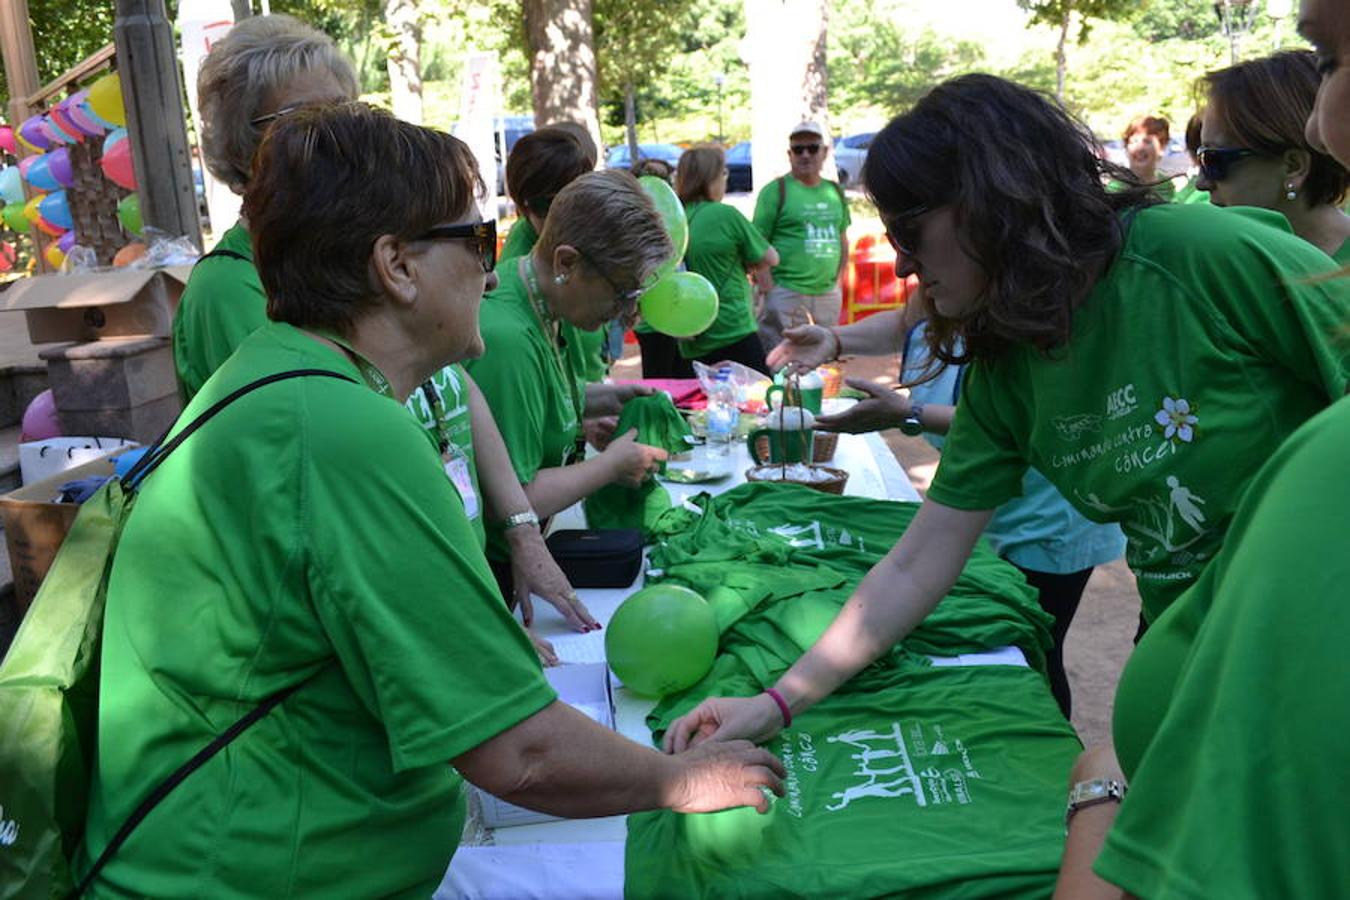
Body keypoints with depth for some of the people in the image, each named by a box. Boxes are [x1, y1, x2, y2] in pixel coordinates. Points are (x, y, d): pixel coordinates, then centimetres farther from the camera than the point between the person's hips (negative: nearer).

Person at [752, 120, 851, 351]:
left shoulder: (835, 191, 14)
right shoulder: (775, 191, -4)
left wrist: (836, 280, 13)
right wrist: (767, 287, -14)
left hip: (828, 296, 6)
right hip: (785, 295, -6)